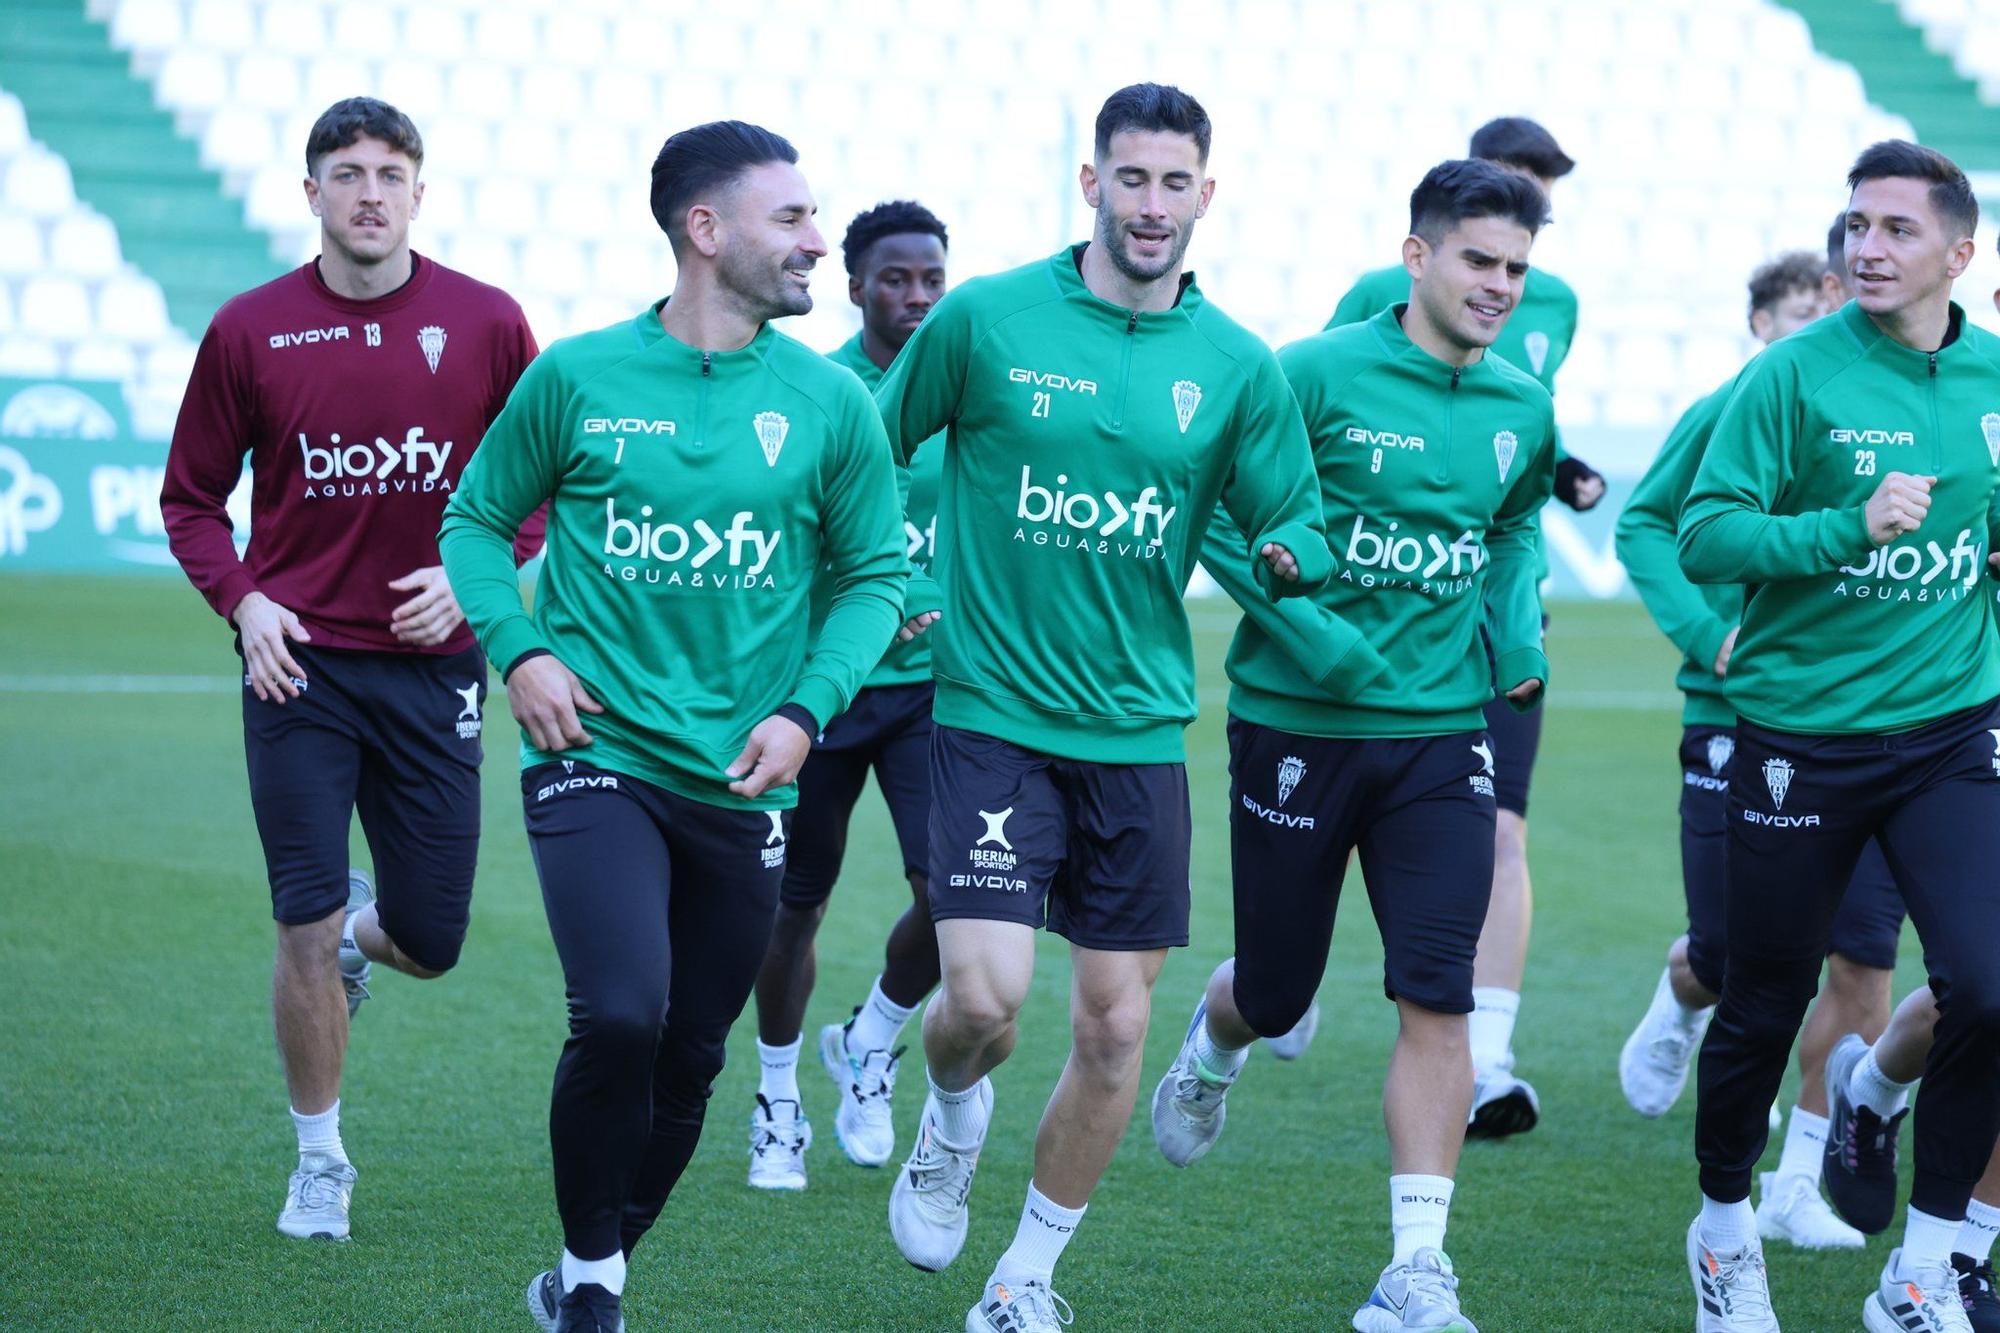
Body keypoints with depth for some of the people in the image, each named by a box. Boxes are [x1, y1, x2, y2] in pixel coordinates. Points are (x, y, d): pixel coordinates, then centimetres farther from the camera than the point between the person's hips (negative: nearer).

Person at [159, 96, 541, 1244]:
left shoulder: (488, 324, -1)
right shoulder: (251, 331, 0)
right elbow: (193, 497, 9)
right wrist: (242, 599, -8)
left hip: (433, 666, 1)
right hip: (300, 664, -1)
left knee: (430, 944, 5)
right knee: (307, 930, -6)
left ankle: (359, 934, 42)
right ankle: (321, 1160, 13)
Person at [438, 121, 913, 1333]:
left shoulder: (829, 403, 2)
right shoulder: (577, 378, -2)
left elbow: (875, 576, 9)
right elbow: (478, 519, 10)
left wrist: (805, 708, -6)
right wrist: (518, 651, -6)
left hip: (739, 781, 3)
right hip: (596, 751, -3)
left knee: (688, 1061, 8)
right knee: (620, 1018, -21)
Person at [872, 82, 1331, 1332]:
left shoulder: (1241, 368, 2)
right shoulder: (983, 319, -3)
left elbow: (1299, 529, 6)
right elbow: (870, 453, 9)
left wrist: (1290, 555, -15)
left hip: (1140, 732, 3)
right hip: (994, 711, -3)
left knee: (1115, 1025, 4)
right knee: (986, 998, -17)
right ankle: (954, 1119, 20)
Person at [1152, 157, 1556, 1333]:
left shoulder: (1522, 410, 5)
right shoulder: (1317, 376, -12)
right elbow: (1216, 513, -10)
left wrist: (1518, 628, 8)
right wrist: (1307, 631, -19)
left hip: (1441, 731, 3)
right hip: (1297, 721, -3)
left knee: (1437, 1000, -11)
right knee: (1275, 993, 11)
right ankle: (1211, 1055, 49)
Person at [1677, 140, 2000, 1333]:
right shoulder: (1796, 375, -8)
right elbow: (1705, 537, -14)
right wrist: (1851, 528, -24)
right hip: (1801, 731, -3)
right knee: (1766, 1005, 7)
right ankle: (1725, 1227, 33)